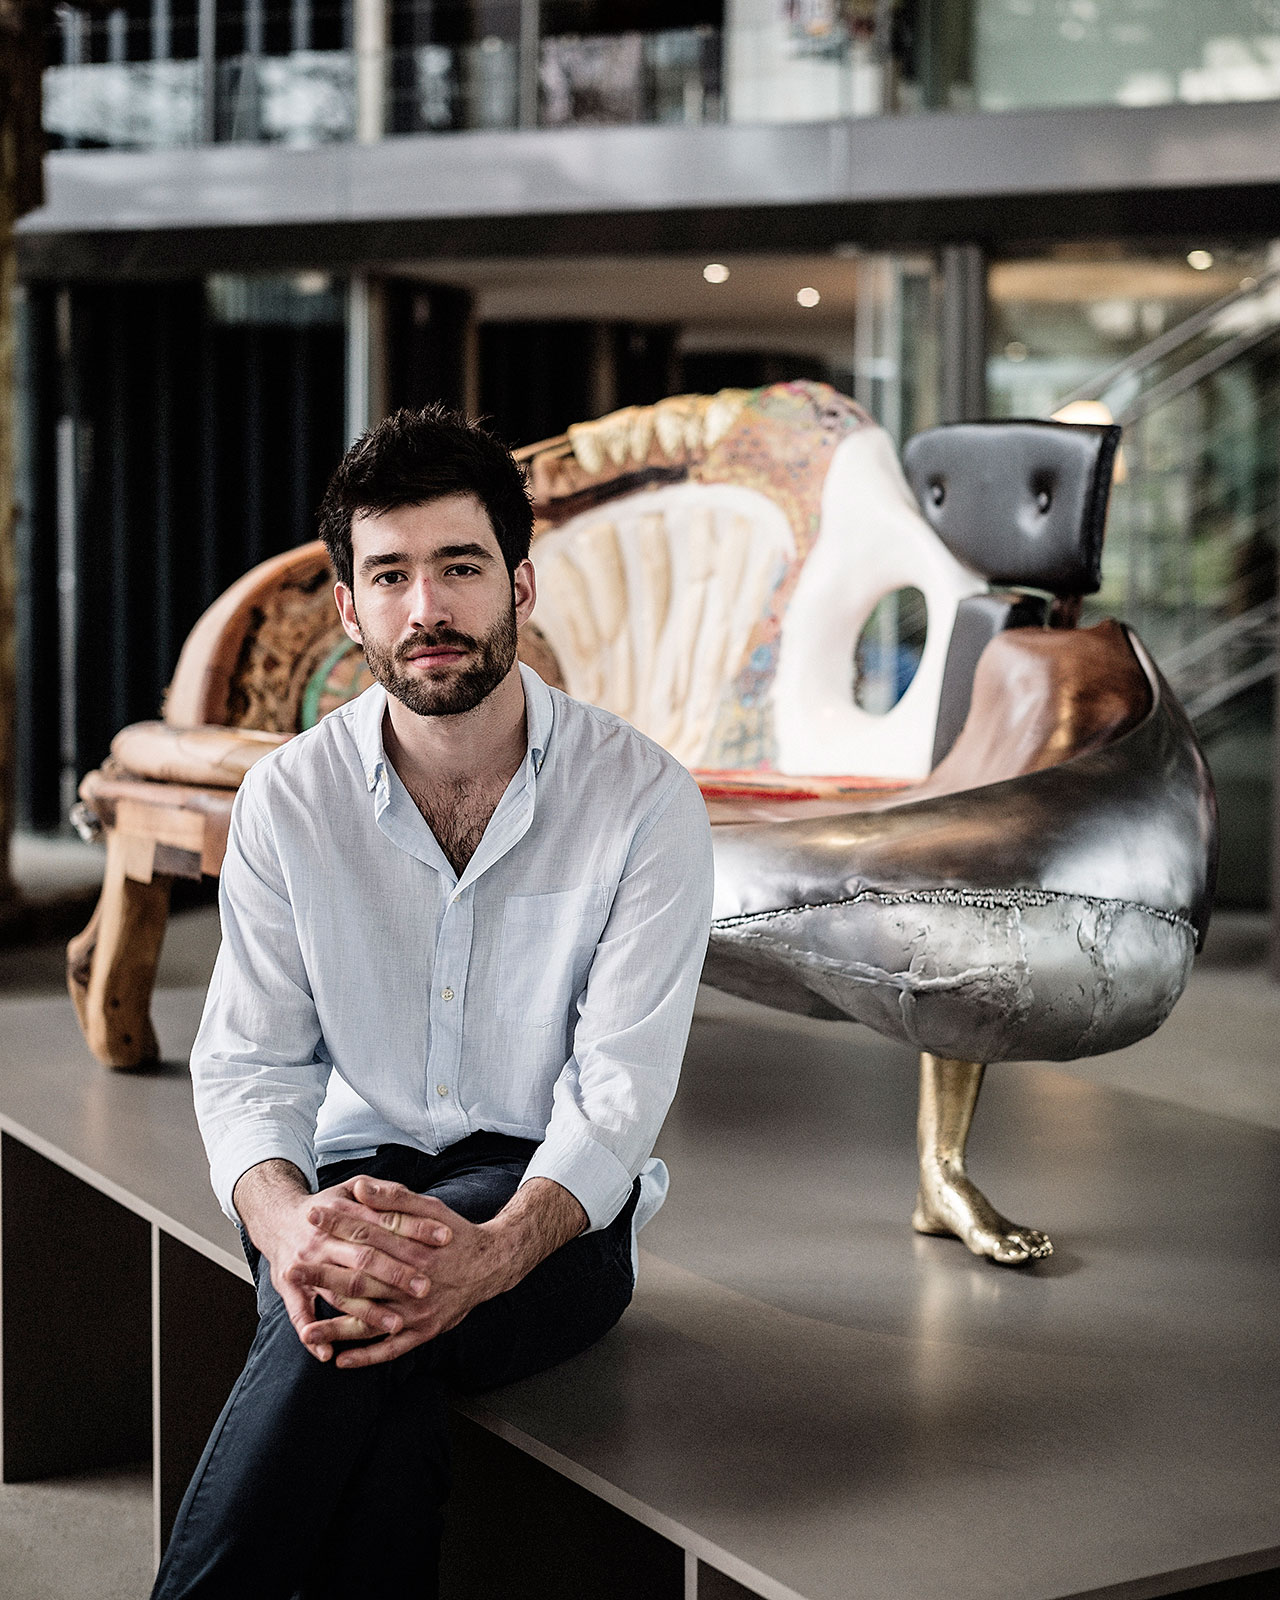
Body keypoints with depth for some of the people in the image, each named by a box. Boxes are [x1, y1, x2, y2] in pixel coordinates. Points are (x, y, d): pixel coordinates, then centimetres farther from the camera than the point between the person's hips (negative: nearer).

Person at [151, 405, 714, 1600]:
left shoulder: (642, 798, -8)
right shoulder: (288, 799, 0)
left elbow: (619, 1091, -14)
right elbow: (246, 1062, -5)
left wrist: (492, 1251, -36)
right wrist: (287, 1226, -30)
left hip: (558, 1213, -1)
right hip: (358, 1176, 2)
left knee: (368, 1330, -34)